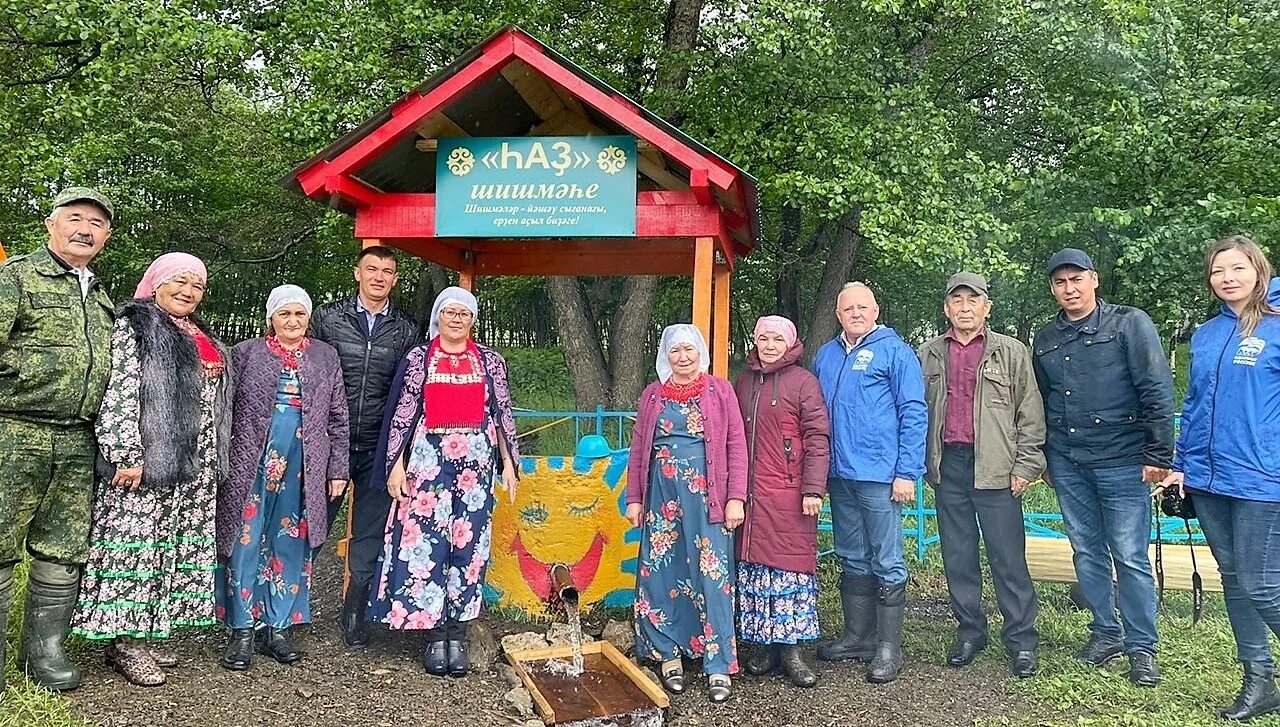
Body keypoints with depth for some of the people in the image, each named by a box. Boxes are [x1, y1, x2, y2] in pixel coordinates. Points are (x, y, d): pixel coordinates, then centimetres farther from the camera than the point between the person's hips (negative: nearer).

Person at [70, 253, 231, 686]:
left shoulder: (202, 339, 20)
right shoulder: (134, 328, -2)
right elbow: (119, 393, -12)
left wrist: (216, 460, 18)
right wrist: (126, 455, -20)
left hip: (195, 464, 8)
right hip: (147, 458, -7)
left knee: (178, 546, 8)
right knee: (135, 543, -5)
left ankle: (141, 635, 17)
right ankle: (124, 642, 3)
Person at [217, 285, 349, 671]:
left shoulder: (325, 356, 11)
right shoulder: (246, 353, 5)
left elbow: (337, 417, 11)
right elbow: (226, 411, 4)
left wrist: (338, 469, 7)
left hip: (302, 468, 2)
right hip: (251, 464, -2)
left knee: (291, 546, 7)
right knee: (245, 543, 1)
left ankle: (279, 628, 18)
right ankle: (242, 631, 11)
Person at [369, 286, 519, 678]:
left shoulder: (490, 361, 9)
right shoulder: (418, 358, 5)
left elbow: (502, 414, 10)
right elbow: (402, 413, 2)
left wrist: (508, 462, 6)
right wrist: (396, 463, -3)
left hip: (476, 460, 1)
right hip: (428, 459, -1)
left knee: (469, 542, 1)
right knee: (426, 542, -3)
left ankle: (458, 635, 11)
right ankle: (435, 635, 8)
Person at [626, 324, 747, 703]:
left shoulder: (719, 390, 3)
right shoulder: (652, 395, 10)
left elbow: (736, 445, 0)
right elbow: (638, 449, 12)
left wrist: (735, 498, -7)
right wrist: (634, 499, 7)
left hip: (706, 496, -2)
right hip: (662, 497, 3)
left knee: (712, 577, -3)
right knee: (662, 574, 6)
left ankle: (719, 665, 6)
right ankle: (669, 654, 20)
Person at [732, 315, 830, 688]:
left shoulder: (803, 382, -2)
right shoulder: (743, 382, 14)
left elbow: (817, 438, -7)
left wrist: (813, 490, -14)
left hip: (789, 494, -5)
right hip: (750, 494, 5)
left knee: (791, 564, -2)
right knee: (755, 564, 7)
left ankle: (790, 648, 7)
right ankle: (766, 644, 18)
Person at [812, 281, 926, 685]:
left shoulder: (895, 350, -4)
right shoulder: (826, 355, 13)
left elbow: (914, 413, -8)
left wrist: (907, 472, -13)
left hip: (879, 476, -6)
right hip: (840, 475, 6)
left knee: (887, 564, 0)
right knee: (852, 560, 15)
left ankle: (888, 647, 9)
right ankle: (857, 636, 26)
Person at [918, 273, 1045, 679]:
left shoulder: (1011, 352, 4)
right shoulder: (929, 355, 12)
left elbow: (1030, 414, 2)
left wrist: (1025, 466, -5)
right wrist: (925, 462, 8)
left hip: (995, 469, -3)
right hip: (949, 466, 3)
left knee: (1008, 558, 0)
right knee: (957, 557, 10)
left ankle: (1022, 640, 12)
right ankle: (970, 633, 23)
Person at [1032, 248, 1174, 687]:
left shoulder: (1129, 324, -3)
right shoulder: (1046, 340, 12)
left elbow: (1158, 390, -7)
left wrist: (1159, 455, -11)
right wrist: (1045, 460, 20)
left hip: (1122, 462, -5)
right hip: (1067, 465, 5)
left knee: (1130, 557, -1)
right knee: (1087, 553, 11)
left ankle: (1141, 648, 11)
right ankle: (1105, 633, 25)